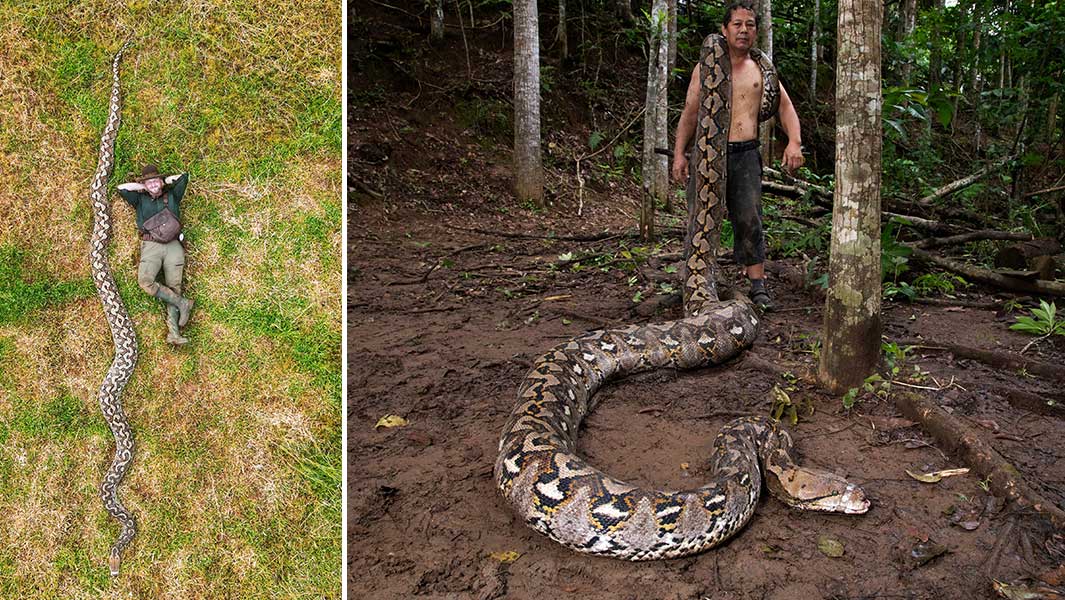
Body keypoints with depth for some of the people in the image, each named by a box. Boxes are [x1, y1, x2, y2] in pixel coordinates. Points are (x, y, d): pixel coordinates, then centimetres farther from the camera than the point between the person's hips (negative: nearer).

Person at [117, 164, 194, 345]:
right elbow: (121, 188, 11)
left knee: (174, 288, -10)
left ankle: (173, 333, -18)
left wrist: (164, 182, 24)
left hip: (174, 245, 0)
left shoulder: (172, 195, 22)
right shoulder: (140, 199, 22)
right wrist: (143, 186, 18)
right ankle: (182, 303, -15)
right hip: (151, 246, 0)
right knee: (145, 281, -27)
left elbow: (184, 176, 17)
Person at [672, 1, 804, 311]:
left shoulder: (761, 70, 14)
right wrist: (679, 153, 2)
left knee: (749, 221, -2)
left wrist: (794, 142, -5)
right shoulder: (706, 67, 11)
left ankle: (758, 285, 3)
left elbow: (785, 106, 12)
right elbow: (690, 113, 11)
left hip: (746, 155, 1)